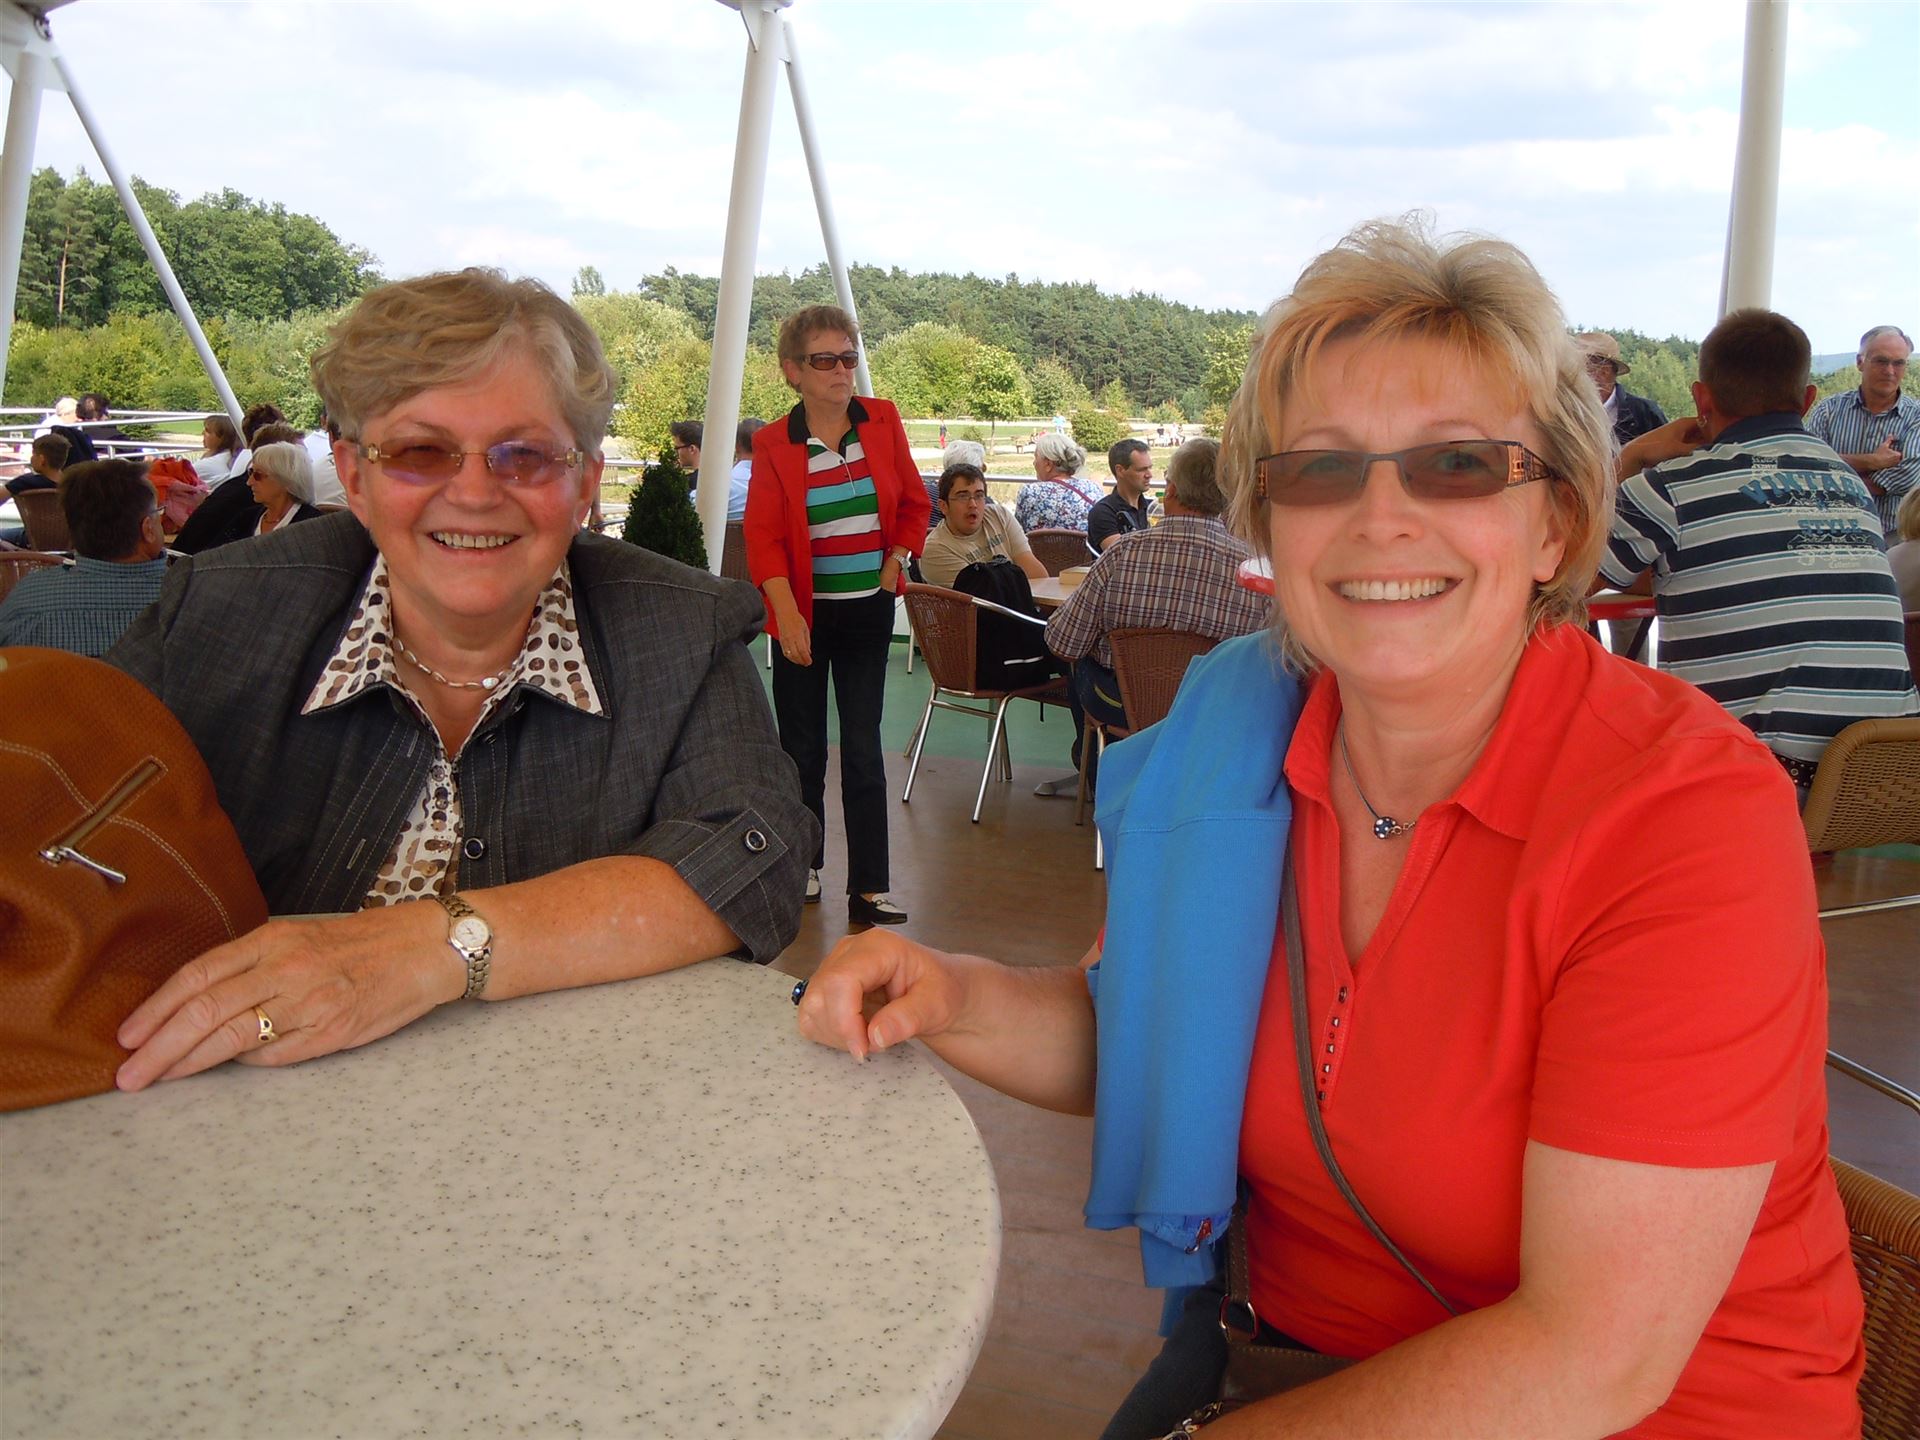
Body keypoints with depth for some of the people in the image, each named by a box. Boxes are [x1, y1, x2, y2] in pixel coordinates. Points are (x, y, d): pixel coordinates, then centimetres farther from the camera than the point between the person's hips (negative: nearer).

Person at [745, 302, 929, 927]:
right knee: (803, 745, 10)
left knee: (863, 748, 1)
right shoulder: (772, 444, -7)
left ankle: (868, 888, 4)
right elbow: (763, 536, -11)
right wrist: (787, 613, -22)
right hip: (803, 612, -1)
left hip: (868, 610, 1)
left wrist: (896, 559, -3)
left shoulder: (883, 421, 1)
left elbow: (914, 503, 11)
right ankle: (804, 864, 28)